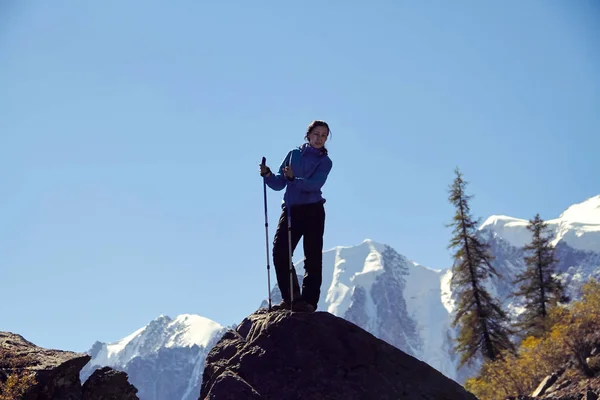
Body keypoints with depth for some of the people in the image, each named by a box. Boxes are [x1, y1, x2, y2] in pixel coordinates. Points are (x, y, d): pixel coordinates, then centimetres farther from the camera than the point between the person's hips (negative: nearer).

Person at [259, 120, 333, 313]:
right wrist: (268, 175, -10)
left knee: (312, 257, -6)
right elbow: (279, 184, 10)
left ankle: (308, 301, -5)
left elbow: (315, 184, -15)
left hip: (313, 211, -3)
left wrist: (294, 178, -30)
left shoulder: (325, 161, 5)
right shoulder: (294, 154, 14)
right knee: (280, 252, -8)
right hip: (290, 210, 3)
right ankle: (290, 298, 3)